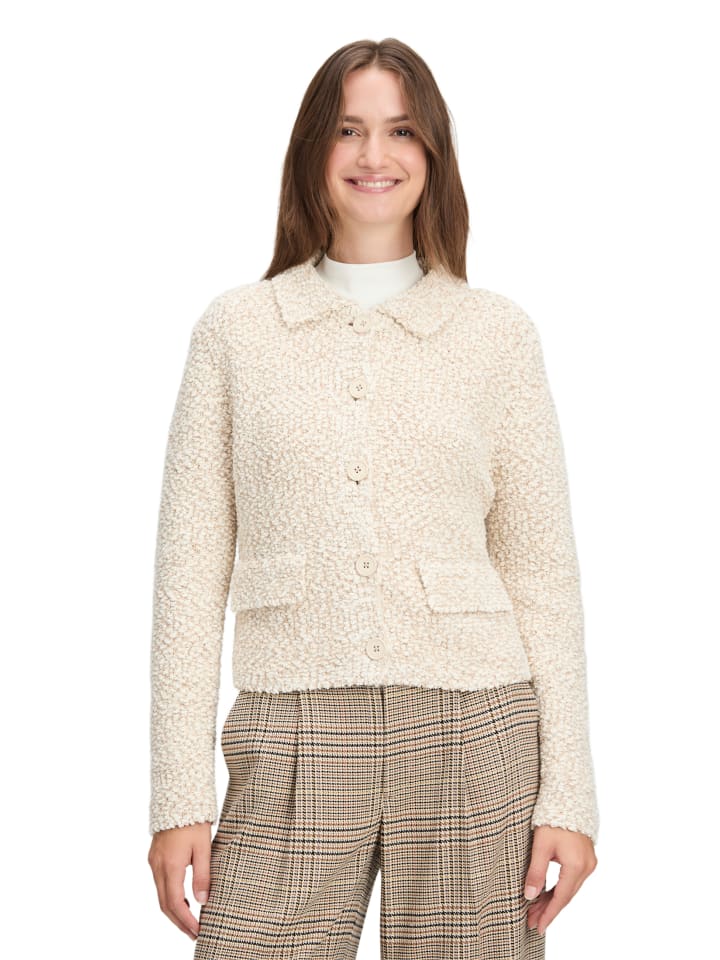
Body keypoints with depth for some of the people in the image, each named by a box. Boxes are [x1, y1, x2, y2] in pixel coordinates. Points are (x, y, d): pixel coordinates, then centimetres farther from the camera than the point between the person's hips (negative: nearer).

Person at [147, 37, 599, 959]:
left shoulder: (497, 332, 6)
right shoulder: (235, 328, 7)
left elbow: (541, 573, 6)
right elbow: (191, 569, 5)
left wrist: (569, 793, 0)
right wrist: (180, 795, -1)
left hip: (472, 741, 0)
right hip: (293, 744, 0)